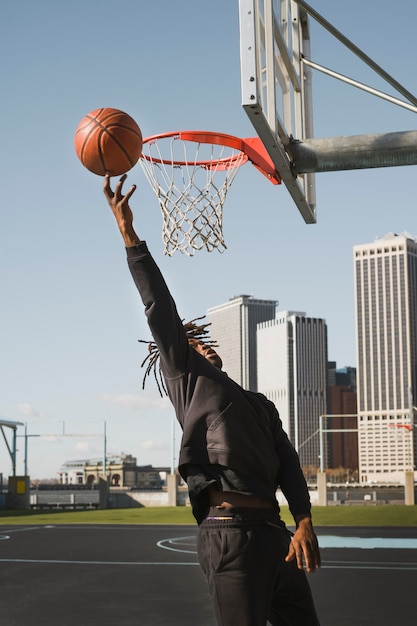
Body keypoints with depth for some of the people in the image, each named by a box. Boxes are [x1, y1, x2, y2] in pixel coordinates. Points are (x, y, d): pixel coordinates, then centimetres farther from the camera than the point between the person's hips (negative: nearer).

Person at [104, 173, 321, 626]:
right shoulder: (186, 381, 11)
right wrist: (128, 233, -2)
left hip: (275, 532, 6)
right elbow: (160, 310, 3)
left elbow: (287, 462, 13)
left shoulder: (259, 405, 27)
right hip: (230, 532, -6)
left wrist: (304, 522, -3)